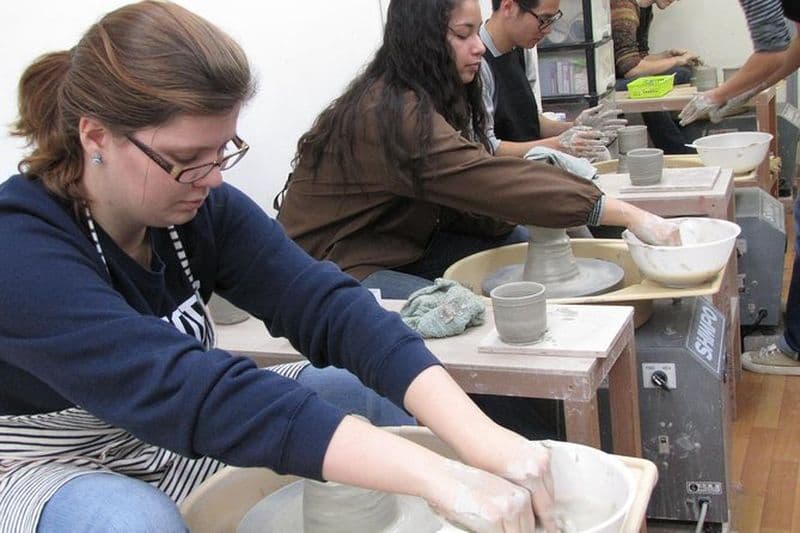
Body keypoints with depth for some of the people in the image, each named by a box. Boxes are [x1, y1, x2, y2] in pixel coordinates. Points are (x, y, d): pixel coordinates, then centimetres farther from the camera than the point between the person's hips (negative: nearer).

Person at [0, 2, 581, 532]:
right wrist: (436, 478, -47)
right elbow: (190, 390, -42)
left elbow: (325, 306, -23)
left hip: (175, 447, 5)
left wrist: (478, 434, -37)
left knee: (358, 395, -6)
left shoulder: (203, 206, -12)